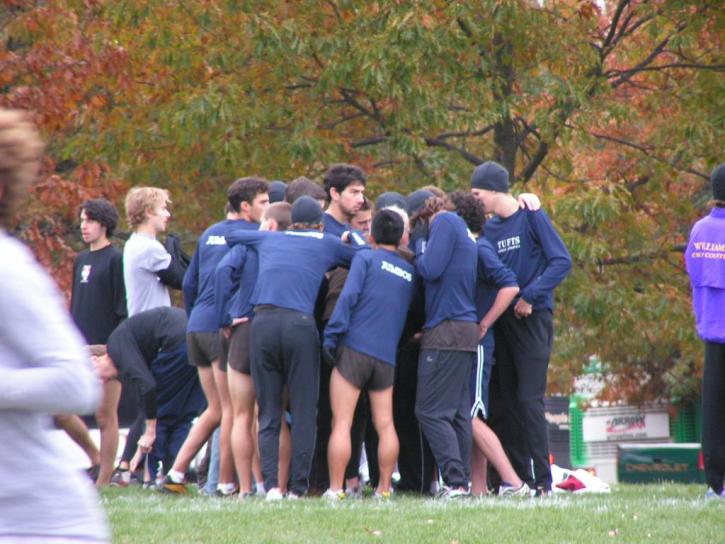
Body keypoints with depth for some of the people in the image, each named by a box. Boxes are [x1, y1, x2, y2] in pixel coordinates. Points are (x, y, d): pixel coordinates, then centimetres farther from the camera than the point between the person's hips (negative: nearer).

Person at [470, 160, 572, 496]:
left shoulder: (532, 218, -6)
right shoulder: (489, 228, 13)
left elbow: (561, 261, -12)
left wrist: (529, 296, -18)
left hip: (532, 318, -7)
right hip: (502, 319, 7)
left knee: (529, 399, -12)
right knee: (509, 401, 6)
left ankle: (543, 481, -10)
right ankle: (519, 478, 9)